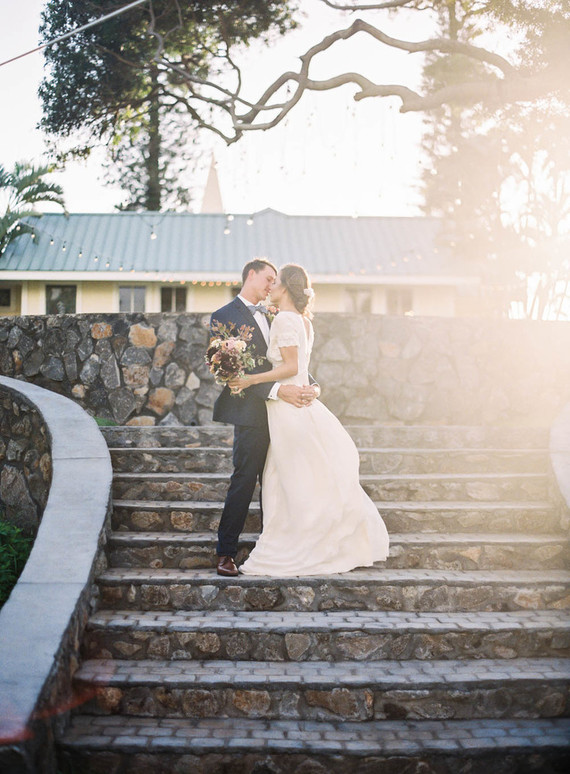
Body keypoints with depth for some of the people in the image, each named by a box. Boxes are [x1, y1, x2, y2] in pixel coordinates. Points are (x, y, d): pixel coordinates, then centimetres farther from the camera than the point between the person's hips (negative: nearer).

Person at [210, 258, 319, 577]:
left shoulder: (270, 317, 20)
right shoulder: (225, 316, -4)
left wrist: (312, 385, -3)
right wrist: (277, 390, -23)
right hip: (252, 412, -7)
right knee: (244, 482, -5)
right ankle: (226, 553, 3)